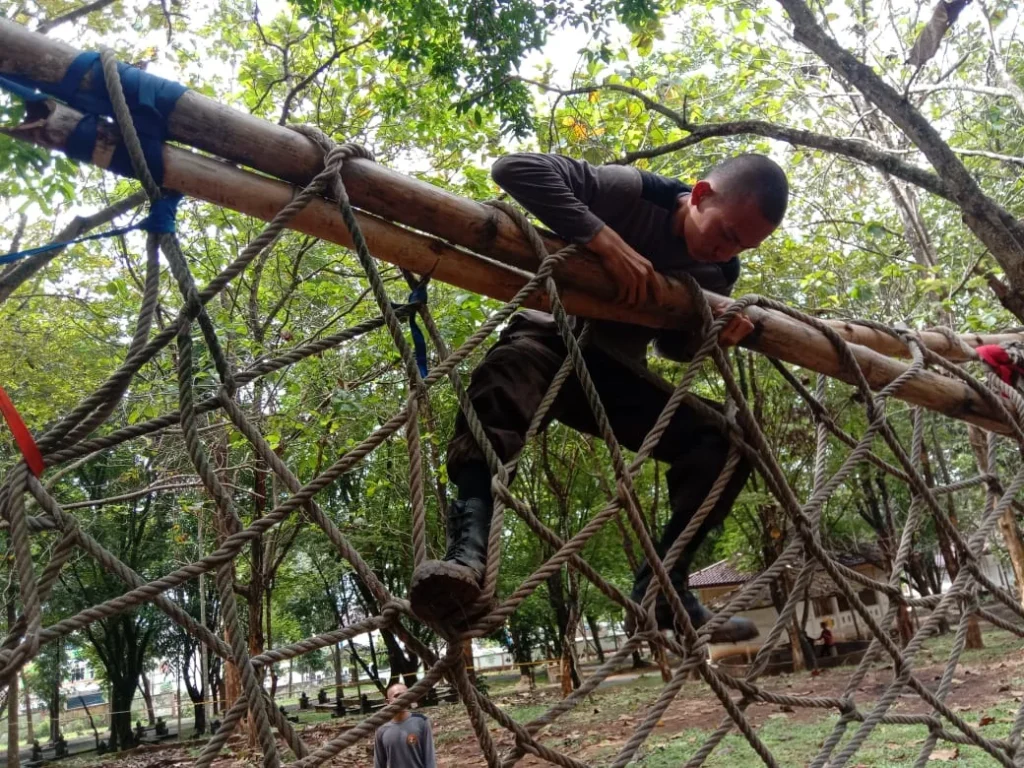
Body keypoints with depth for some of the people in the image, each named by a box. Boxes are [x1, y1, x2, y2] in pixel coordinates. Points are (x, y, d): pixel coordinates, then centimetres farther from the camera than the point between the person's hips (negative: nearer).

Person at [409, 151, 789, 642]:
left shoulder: (718, 273, -1)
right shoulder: (631, 192, -18)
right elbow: (516, 168, -28)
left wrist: (713, 335, -12)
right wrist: (605, 239, -36)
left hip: (615, 371, 6)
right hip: (550, 339, -5)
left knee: (726, 437, -9)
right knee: (503, 378, -41)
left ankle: (662, 586, -9)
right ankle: (468, 548, -55)